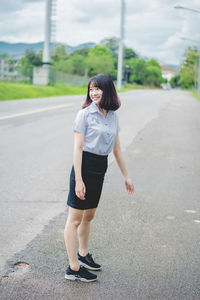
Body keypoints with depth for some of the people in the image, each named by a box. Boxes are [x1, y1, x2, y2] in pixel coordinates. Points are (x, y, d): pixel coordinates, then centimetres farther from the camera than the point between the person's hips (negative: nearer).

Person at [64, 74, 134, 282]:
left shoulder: (113, 117, 9)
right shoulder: (85, 114, -10)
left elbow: (116, 149, 16)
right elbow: (78, 148, -13)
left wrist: (126, 176, 18)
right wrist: (78, 180, -18)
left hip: (100, 168, 7)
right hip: (84, 165, -6)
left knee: (89, 216, 19)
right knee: (75, 218, 0)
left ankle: (83, 255, 37)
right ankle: (73, 268, 7)